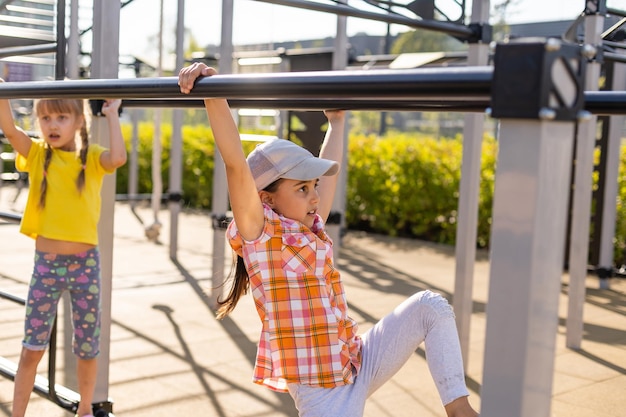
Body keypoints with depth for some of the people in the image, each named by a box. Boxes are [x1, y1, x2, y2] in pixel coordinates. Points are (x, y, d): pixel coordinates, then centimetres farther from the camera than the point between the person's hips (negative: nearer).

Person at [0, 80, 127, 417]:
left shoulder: (93, 158, -2)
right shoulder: (36, 154, 1)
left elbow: (118, 158, -24)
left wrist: (112, 115, -14)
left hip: (85, 263, 0)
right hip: (45, 264, 0)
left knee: (87, 347, 12)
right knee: (32, 347, 4)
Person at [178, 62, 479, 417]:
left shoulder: (312, 228, 8)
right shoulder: (260, 233, -12)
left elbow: (328, 170, 24)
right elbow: (236, 165, -24)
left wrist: (337, 121, 33)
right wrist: (212, 92, -31)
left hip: (361, 364, 7)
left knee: (431, 305, -4)